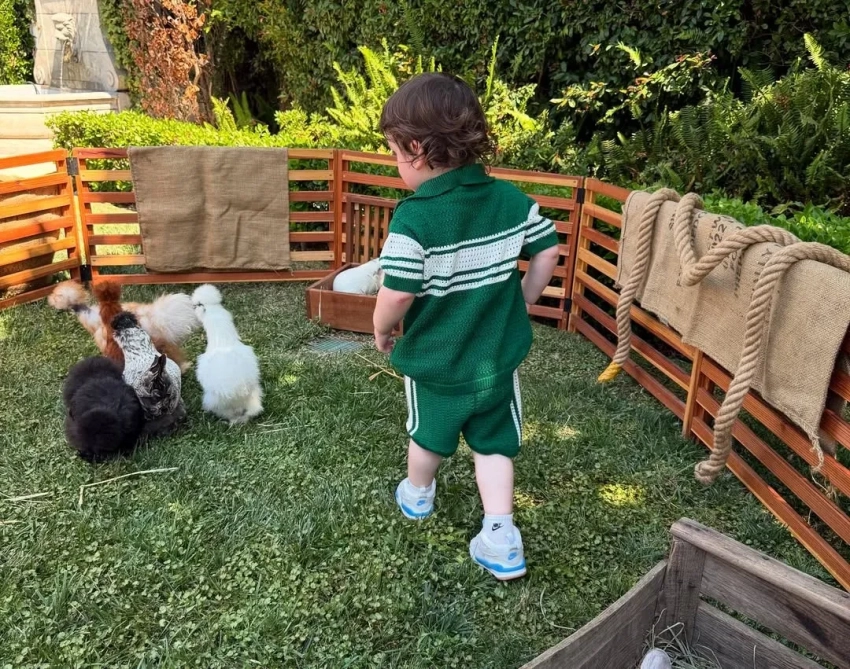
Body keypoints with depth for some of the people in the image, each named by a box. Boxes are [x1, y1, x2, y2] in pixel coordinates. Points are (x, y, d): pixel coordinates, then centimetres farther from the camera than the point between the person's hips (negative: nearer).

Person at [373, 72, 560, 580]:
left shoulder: (413, 218, -24)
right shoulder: (512, 199, -7)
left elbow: (398, 293, -26)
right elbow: (549, 252, 0)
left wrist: (382, 329, -6)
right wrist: (523, 302, 13)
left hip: (435, 360, -3)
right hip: (498, 354, 3)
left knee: (431, 435, 23)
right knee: (494, 444, 17)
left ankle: (418, 496, 50)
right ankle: (501, 538, 12)